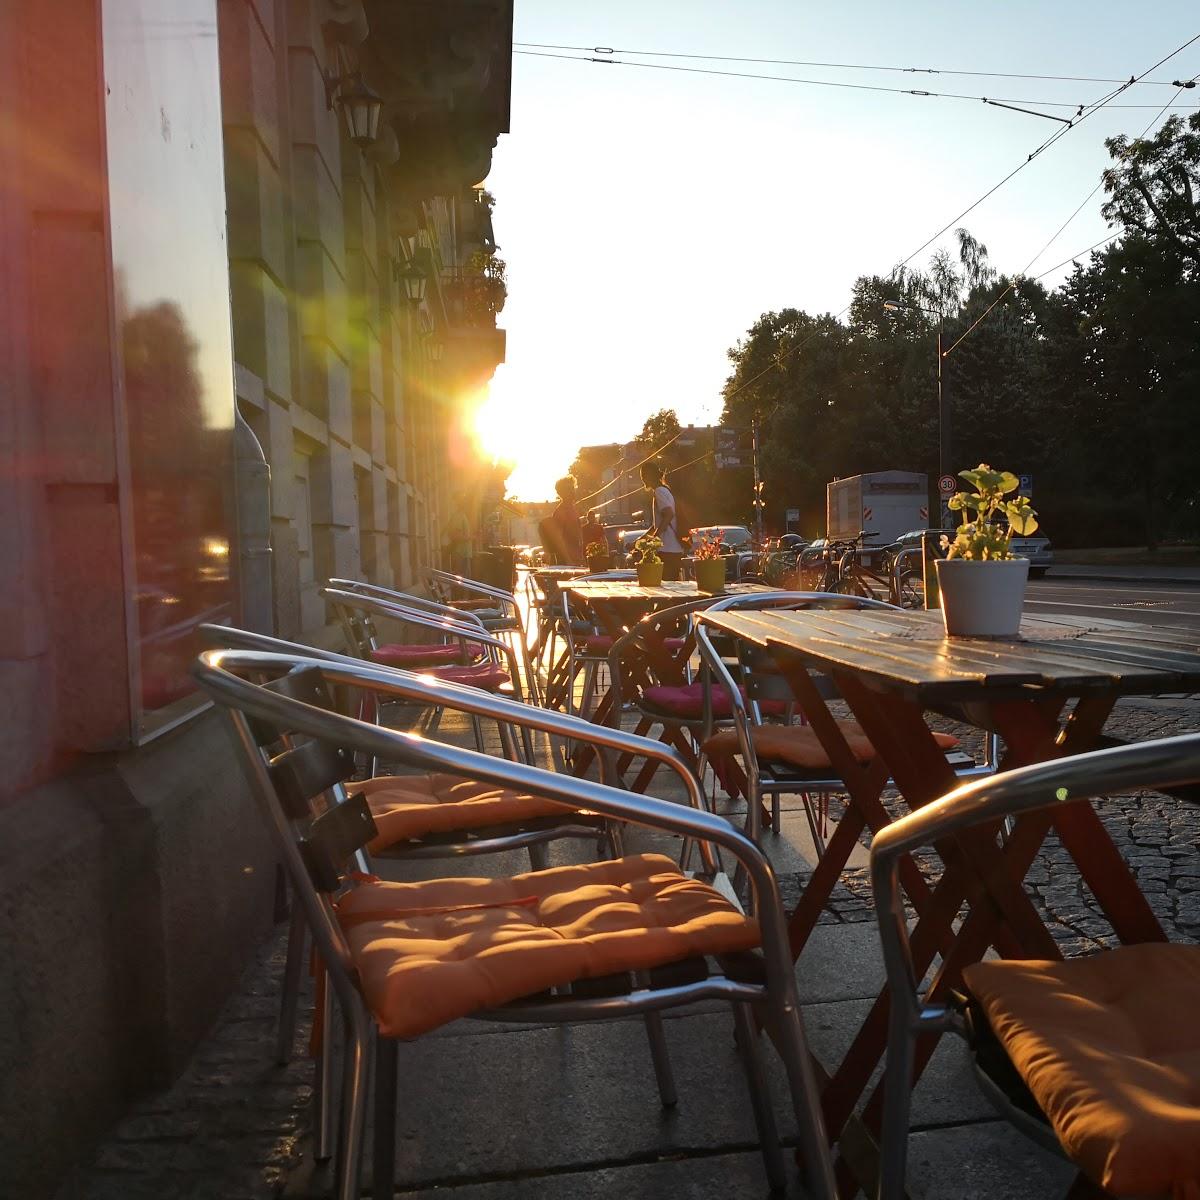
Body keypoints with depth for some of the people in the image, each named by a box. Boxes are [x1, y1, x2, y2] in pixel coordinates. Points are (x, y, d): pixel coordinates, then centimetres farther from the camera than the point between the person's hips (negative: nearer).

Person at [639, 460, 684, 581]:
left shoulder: (659, 491, -10)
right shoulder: (664, 490, 21)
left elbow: (669, 514, -24)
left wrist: (653, 538, -22)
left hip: (667, 550, -10)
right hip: (674, 549, 10)